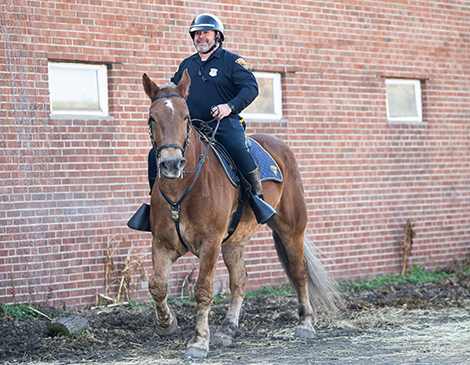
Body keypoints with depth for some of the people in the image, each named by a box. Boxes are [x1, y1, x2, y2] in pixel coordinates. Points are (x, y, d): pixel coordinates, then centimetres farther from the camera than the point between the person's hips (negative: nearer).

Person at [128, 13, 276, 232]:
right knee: (156, 154, -11)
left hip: (224, 124, -5)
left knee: (239, 150, -35)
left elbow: (250, 87, -6)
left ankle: (256, 196, -18)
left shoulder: (231, 61, 5)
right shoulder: (186, 65, 21)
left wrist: (230, 106, -22)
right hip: (190, 127, 5)